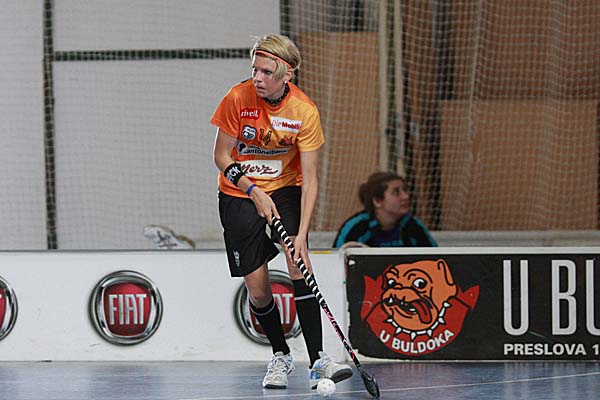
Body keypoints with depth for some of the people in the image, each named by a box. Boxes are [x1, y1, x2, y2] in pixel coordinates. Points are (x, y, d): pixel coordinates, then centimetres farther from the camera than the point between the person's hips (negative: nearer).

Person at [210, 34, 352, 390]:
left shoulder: (305, 111, -18)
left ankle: (318, 360, -21)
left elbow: (310, 178, -18)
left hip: (286, 189, 0)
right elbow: (222, 156, -7)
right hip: (239, 195, 0)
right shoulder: (238, 99, -18)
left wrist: (302, 233, -27)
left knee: (299, 265, -22)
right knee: (258, 289, -2)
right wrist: (253, 191, -21)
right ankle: (280, 357, 22)